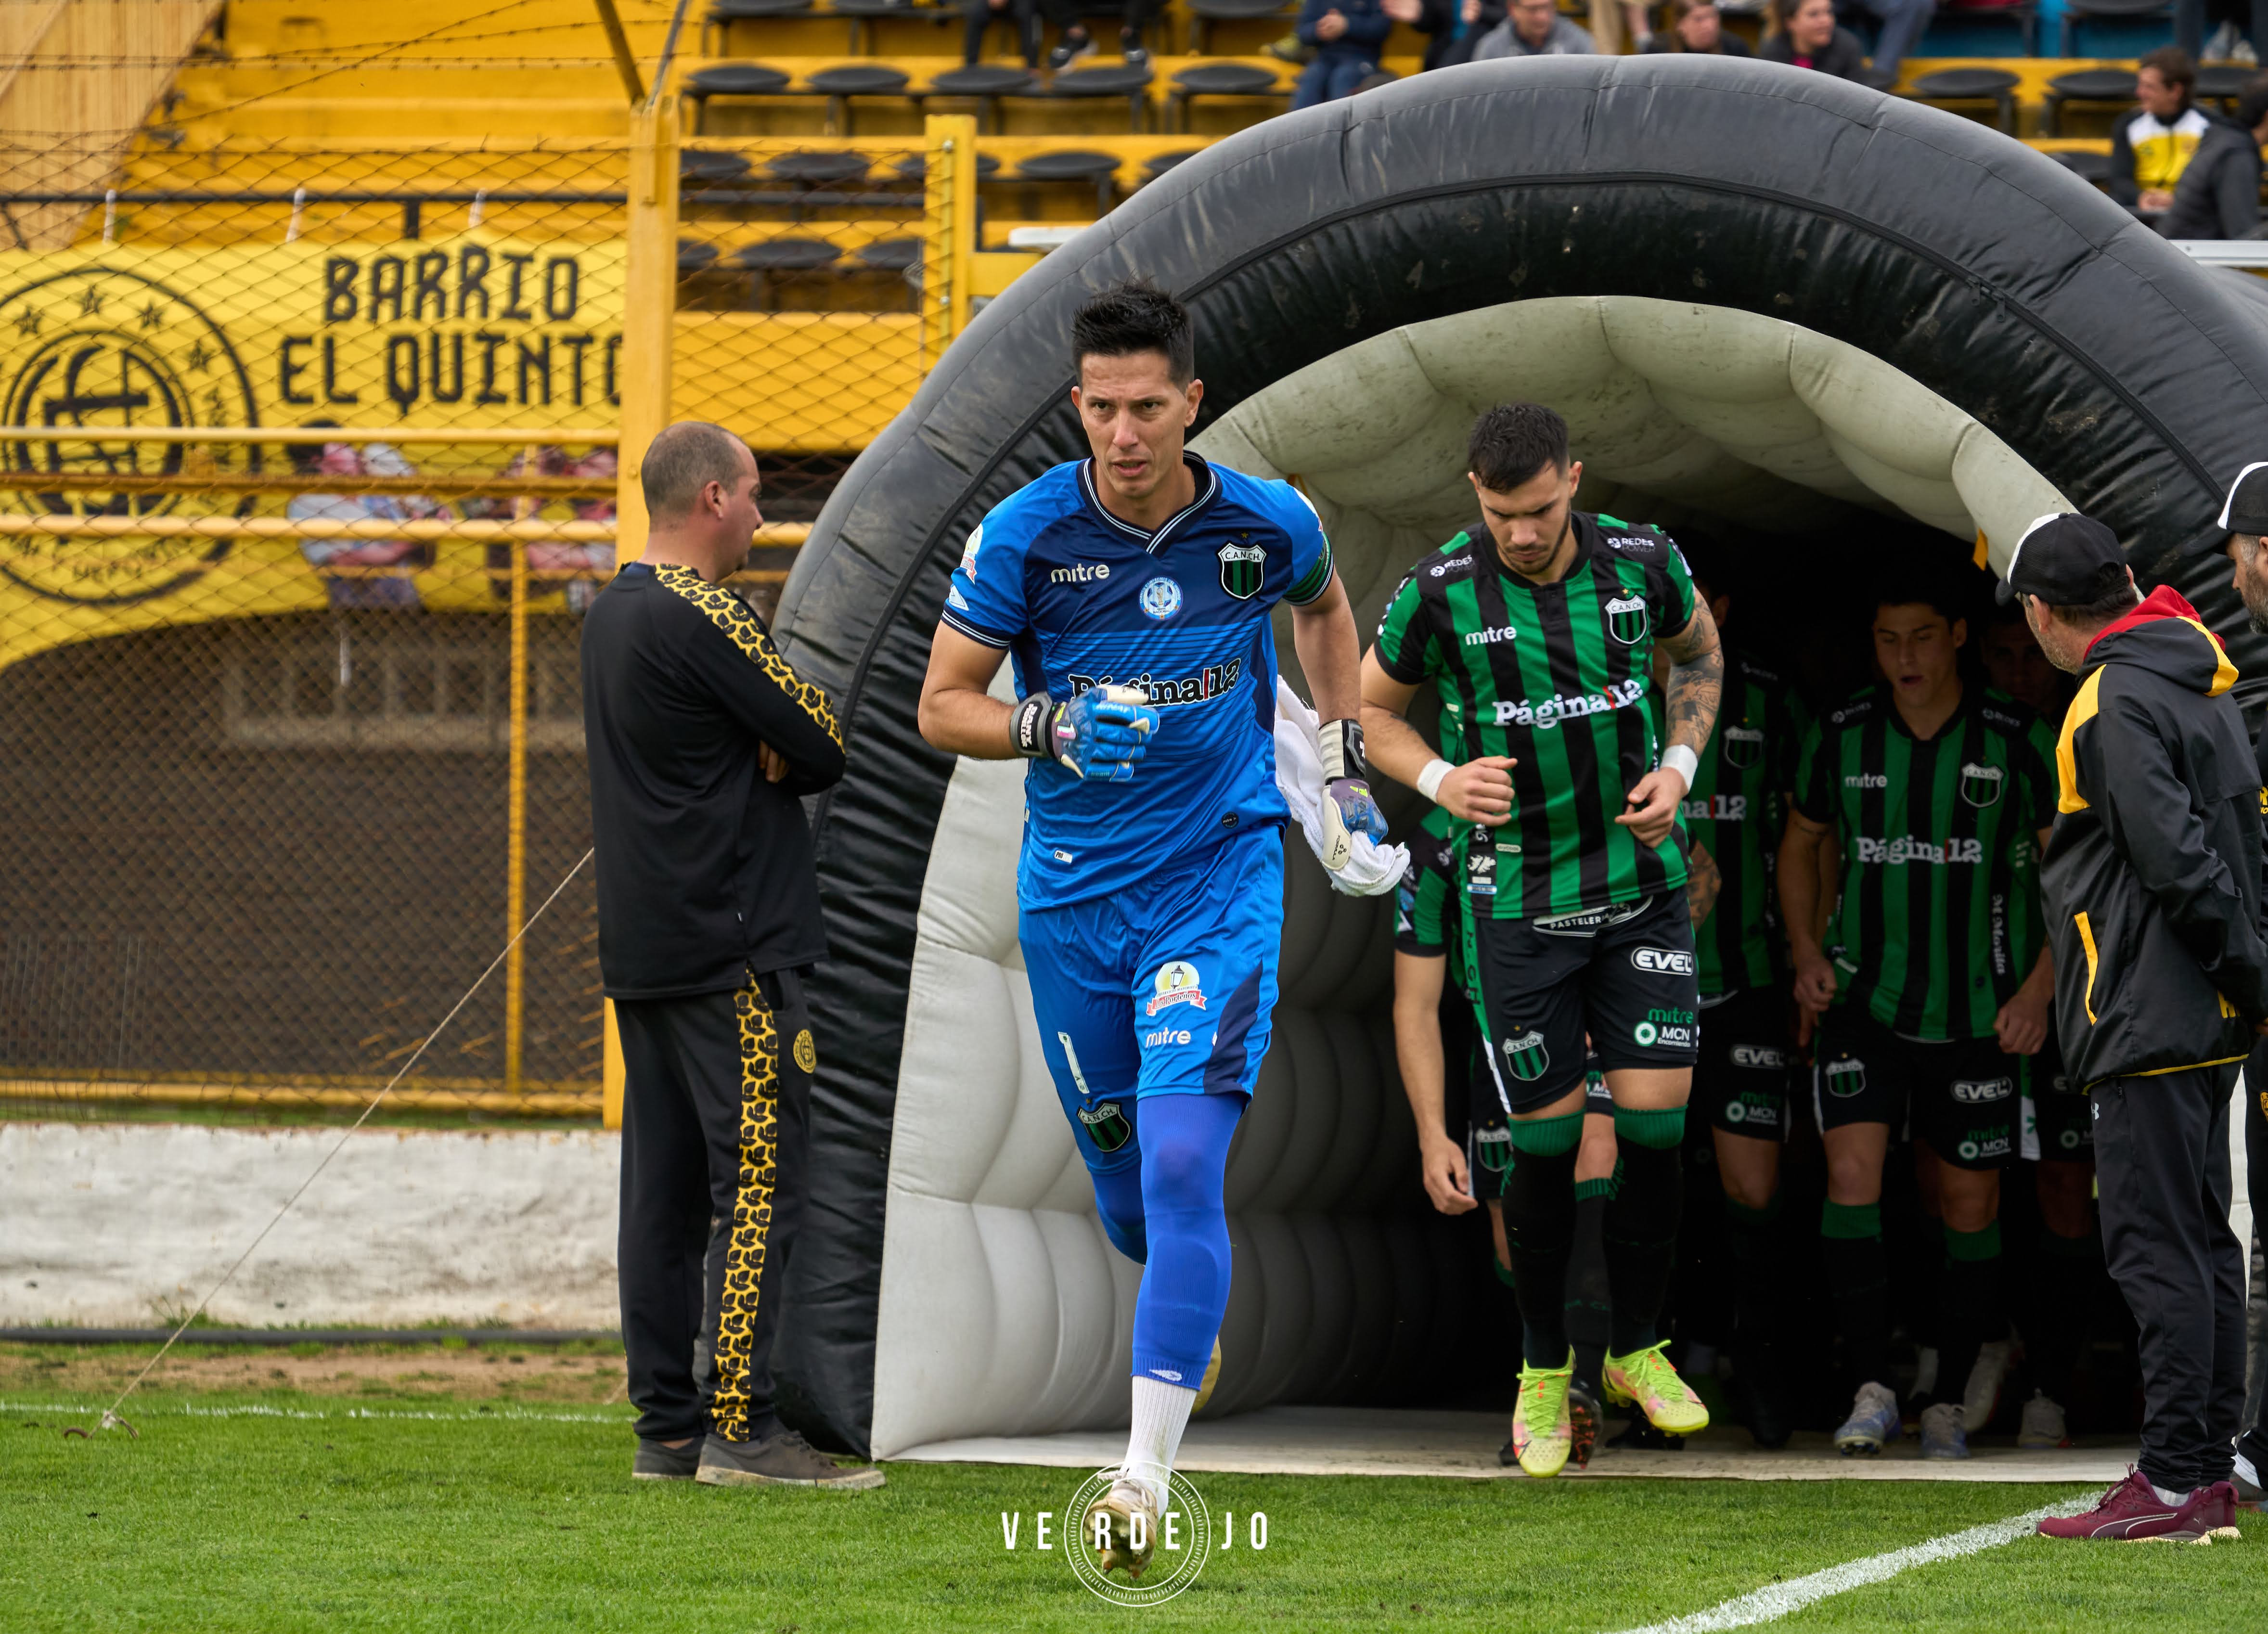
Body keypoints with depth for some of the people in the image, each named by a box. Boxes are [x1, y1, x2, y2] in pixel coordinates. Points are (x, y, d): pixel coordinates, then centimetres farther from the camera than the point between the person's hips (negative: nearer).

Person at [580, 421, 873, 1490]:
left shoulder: (611, 614, 16)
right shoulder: (701, 618, -14)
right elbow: (824, 750, -11)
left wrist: (763, 750, -3)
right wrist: (786, 748, 8)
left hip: (640, 950, 10)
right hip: (732, 954, -10)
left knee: (665, 1189, 9)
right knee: (758, 1185, -9)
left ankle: (669, 1427, 10)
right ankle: (741, 1429, -12)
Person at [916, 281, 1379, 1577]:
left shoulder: (1266, 525, -5)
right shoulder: (1026, 535, -9)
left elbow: (1325, 607, 19)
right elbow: (944, 704, -1)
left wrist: (1342, 766, 15)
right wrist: (1050, 726, -20)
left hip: (1221, 875, -2)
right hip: (1072, 893, 2)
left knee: (1182, 1162, -18)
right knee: (1127, 1191, 11)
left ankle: (1149, 1469, -19)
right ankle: (1195, 1310, 48)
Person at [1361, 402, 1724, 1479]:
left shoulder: (1643, 563, -7)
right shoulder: (1440, 594, -14)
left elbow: (1698, 651, 15)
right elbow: (1373, 709, 2)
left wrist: (1679, 766, 0)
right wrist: (1440, 779, -17)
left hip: (1640, 879, 2)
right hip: (1518, 900, -2)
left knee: (1656, 1117, -5)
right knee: (1545, 1139, -1)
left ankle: (1637, 1350, 15)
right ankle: (1544, 1370, 18)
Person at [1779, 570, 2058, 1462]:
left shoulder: (2020, 742, -7)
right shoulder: (1842, 736, 0)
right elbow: (1801, 842, 16)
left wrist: (2040, 988, -8)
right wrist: (1806, 951, 2)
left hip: (1975, 1011, -1)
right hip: (1864, 998, 1)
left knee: (1968, 1203, 6)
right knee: (1852, 1172, -16)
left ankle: (1955, 1400, 21)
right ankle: (1872, 1390, -13)